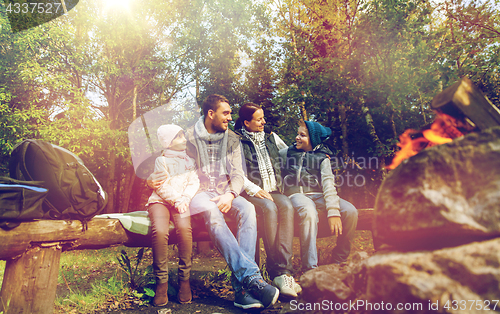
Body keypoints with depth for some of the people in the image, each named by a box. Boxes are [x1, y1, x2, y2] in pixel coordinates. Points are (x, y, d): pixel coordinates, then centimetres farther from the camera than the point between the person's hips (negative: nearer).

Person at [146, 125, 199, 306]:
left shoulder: (189, 161, 22)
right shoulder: (162, 160, 11)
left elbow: (194, 182, 9)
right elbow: (161, 187, 1)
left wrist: (185, 199, -10)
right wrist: (176, 200, -13)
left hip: (182, 202, 2)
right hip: (160, 201, -1)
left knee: (184, 228, -32)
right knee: (160, 231, -33)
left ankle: (184, 280, -21)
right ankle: (161, 282, -21)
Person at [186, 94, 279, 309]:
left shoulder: (232, 139, 13)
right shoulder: (188, 137, 4)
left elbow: (237, 175, 6)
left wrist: (230, 194, -14)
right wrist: (198, 193, -17)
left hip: (224, 193, 3)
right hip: (197, 194, -2)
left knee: (247, 209, -30)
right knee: (211, 212, -38)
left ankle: (242, 287, -35)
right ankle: (252, 276, -44)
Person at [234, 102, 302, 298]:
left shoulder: (271, 137, 20)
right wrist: (255, 190, -15)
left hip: (273, 190, 4)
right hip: (251, 192, -4)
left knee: (287, 206, -30)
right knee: (269, 208, -35)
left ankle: (282, 271, -36)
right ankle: (278, 271, -30)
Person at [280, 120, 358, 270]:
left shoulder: (322, 158, 15)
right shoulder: (289, 152, 21)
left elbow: (328, 183, -3)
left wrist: (333, 211, -16)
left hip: (318, 196, 2)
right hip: (297, 195, -2)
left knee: (350, 211, -25)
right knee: (309, 212, -39)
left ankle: (338, 261, -9)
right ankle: (310, 268, -36)